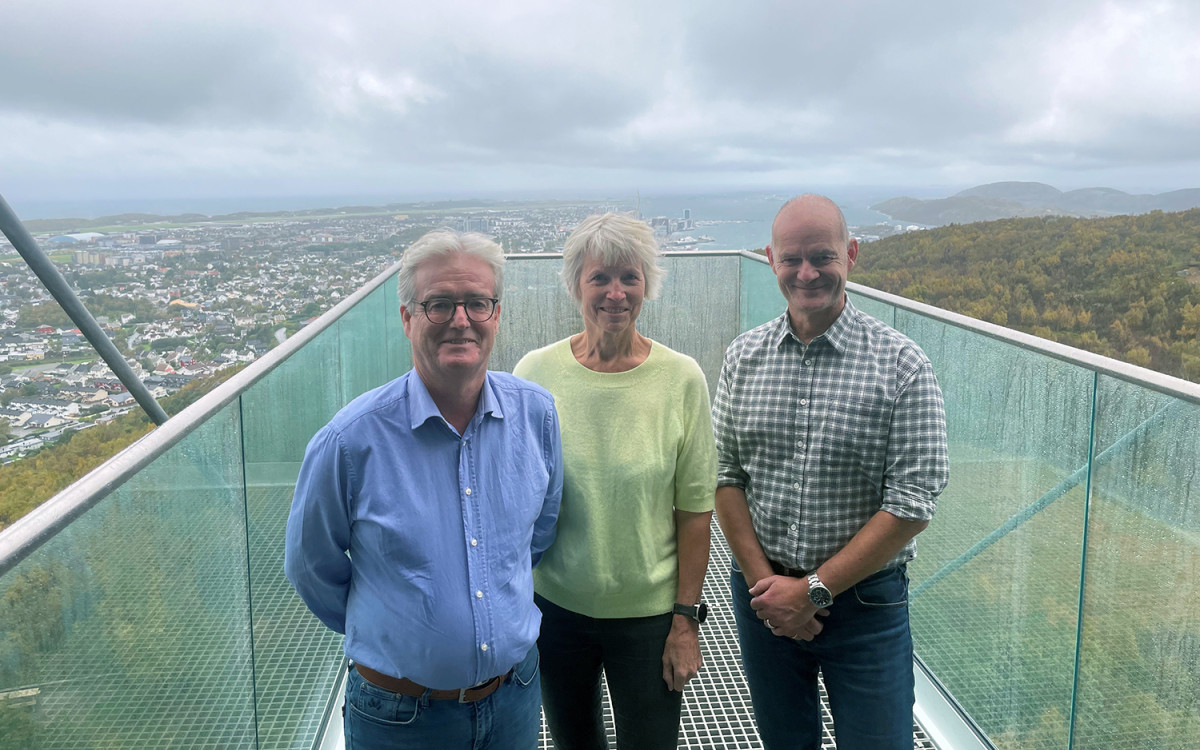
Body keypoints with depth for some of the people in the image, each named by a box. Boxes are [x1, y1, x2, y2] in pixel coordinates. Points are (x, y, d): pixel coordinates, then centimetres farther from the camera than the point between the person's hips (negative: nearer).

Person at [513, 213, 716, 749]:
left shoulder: (681, 378, -10)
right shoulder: (535, 373, -8)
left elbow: (694, 511, -6)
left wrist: (686, 620, -6)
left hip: (649, 614, -1)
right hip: (554, 605, 2)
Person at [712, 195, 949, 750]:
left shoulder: (901, 365, -12)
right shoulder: (744, 357, -1)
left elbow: (912, 505, -14)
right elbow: (724, 476, 1)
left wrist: (813, 590, -15)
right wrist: (763, 579, -9)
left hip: (865, 601, -3)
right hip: (763, 595, 3)